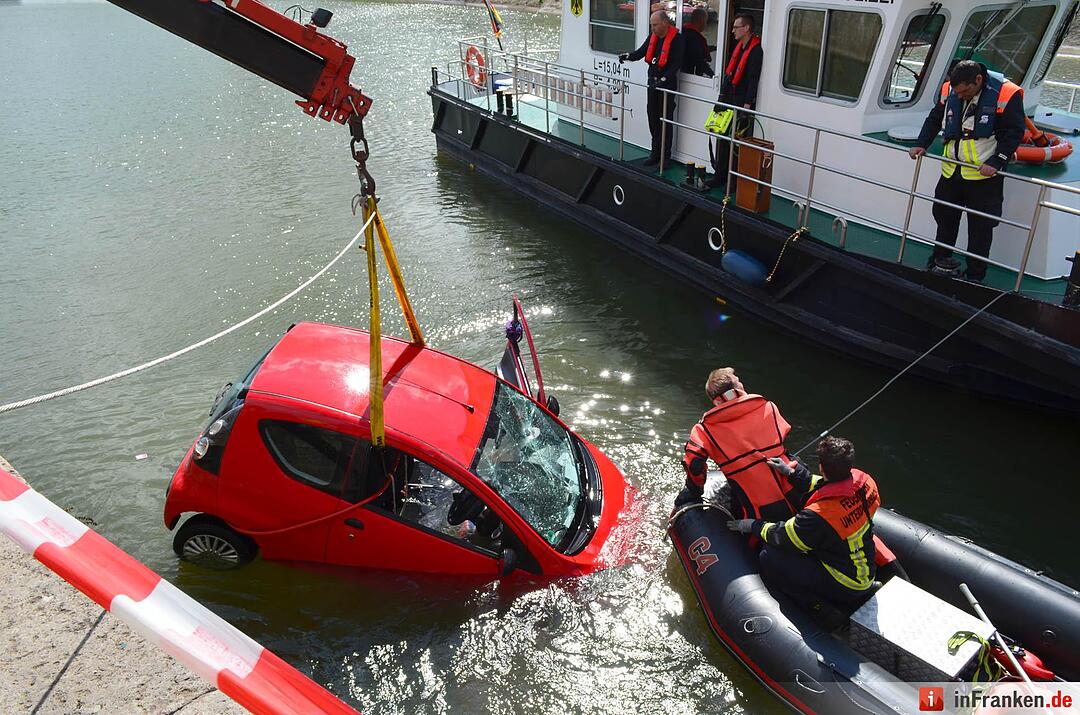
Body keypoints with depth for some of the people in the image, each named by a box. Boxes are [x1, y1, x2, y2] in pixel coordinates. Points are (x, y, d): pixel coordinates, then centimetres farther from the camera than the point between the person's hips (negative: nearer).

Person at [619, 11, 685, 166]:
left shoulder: (677, 39, -13)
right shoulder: (653, 36, 7)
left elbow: (677, 64, -17)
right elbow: (641, 52, 7)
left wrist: (664, 79, -25)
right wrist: (628, 56, -12)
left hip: (668, 83, -7)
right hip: (653, 81, 7)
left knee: (665, 120, -2)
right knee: (652, 117, 10)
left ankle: (665, 155, 6)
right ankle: (656, 152, 19)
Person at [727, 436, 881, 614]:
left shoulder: (819, 516, -33)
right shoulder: (865, 481, -14)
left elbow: (783, 537, -15)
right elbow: (825, 488, 8)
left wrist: (754, 525, 2)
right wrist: (794, 472, 14)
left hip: (846, 586, -8)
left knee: (769, 557, -12)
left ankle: (826, 608, -3)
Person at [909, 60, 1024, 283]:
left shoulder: (1006, 95, -14)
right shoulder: (950, 91, 1)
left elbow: (1014, 133, -12)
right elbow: (934, 120, 15)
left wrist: (995, 162, -21)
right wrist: (922, 145, 2)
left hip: (984, 176, -5)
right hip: (952, 171, 5)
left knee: (980, 228, 2)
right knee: (944, 216, 18)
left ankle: (975, 277, 12)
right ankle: (942, 261, 36)